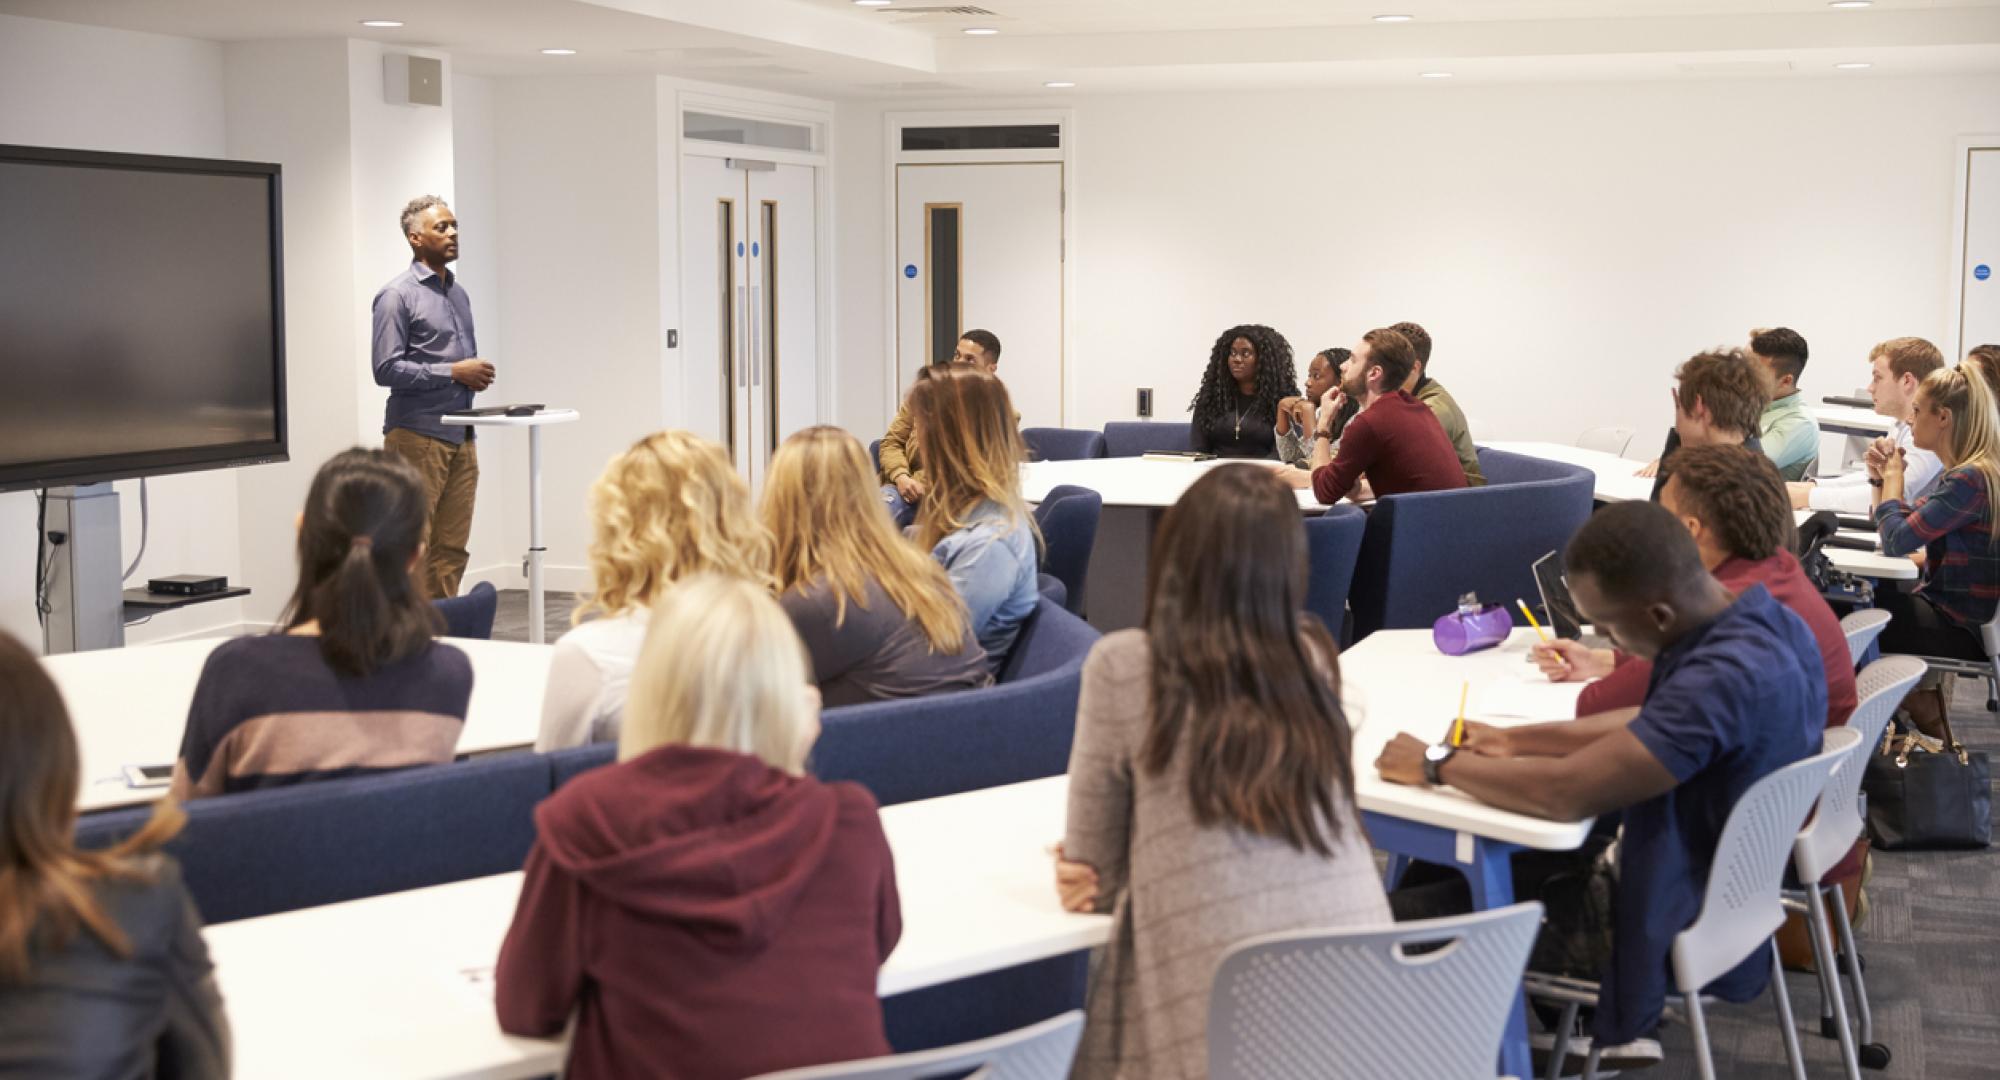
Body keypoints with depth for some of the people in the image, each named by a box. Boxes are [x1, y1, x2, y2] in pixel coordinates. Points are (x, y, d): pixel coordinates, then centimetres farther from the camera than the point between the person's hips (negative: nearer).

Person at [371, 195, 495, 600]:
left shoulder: (459, 293, 17)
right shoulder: (397, 295, -7)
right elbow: (386, 369, -14)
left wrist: (477, 373, 7)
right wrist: (454, 372, -15)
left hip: (460, 436, 7)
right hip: (417, 436, -7)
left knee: (452, 547, 6)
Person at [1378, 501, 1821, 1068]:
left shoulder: (1724, 679, -34)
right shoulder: (1772, 622, -4)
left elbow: (1567, 793, -33)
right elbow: (1652, 727, 10)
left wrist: (1436, 765, -18)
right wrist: (1516, 739, 4)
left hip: (1680, 931, -10)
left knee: (1399, 916, -6)